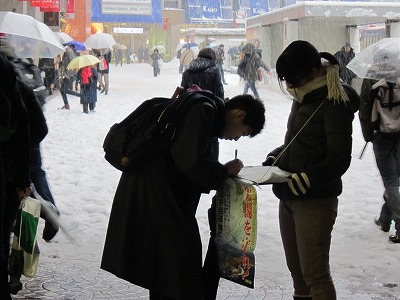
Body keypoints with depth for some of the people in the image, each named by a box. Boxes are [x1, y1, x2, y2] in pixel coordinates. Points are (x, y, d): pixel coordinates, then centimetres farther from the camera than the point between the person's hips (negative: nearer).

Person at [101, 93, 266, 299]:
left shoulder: (202, 111, 16)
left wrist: (221, 173, 5)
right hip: (153, 193, -10)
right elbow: (191, 162, -23)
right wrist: (224, 172, -8)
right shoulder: (204, 112, -14)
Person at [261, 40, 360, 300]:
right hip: (289, 197, 8)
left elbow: (339, 159, -20)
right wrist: (275, 158, 4)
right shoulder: (303, 99, 9)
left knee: (315, 274, -4)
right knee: (296, 268, 18)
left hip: (316, 201, -8)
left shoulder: (335, 104, -16)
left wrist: (305, 180, -30)